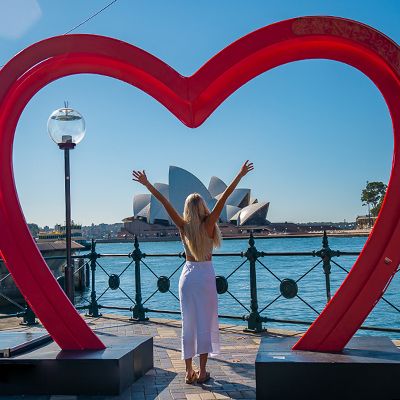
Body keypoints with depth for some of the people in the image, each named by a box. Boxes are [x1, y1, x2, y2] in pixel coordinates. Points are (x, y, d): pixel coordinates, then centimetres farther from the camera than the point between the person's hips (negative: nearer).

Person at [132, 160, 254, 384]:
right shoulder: (208, 225, -8)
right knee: (205, 323, 3)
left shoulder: (183, 227, -3)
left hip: (188, 275, 3)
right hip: (206, 275, -2)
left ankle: (189, 371, 10)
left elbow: (164, 202, -3)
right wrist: (240, 175, -9)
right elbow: (223, 199, -11)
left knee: (188, 323, 8)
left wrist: (147, 184, 1)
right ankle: (202, 372, 5)